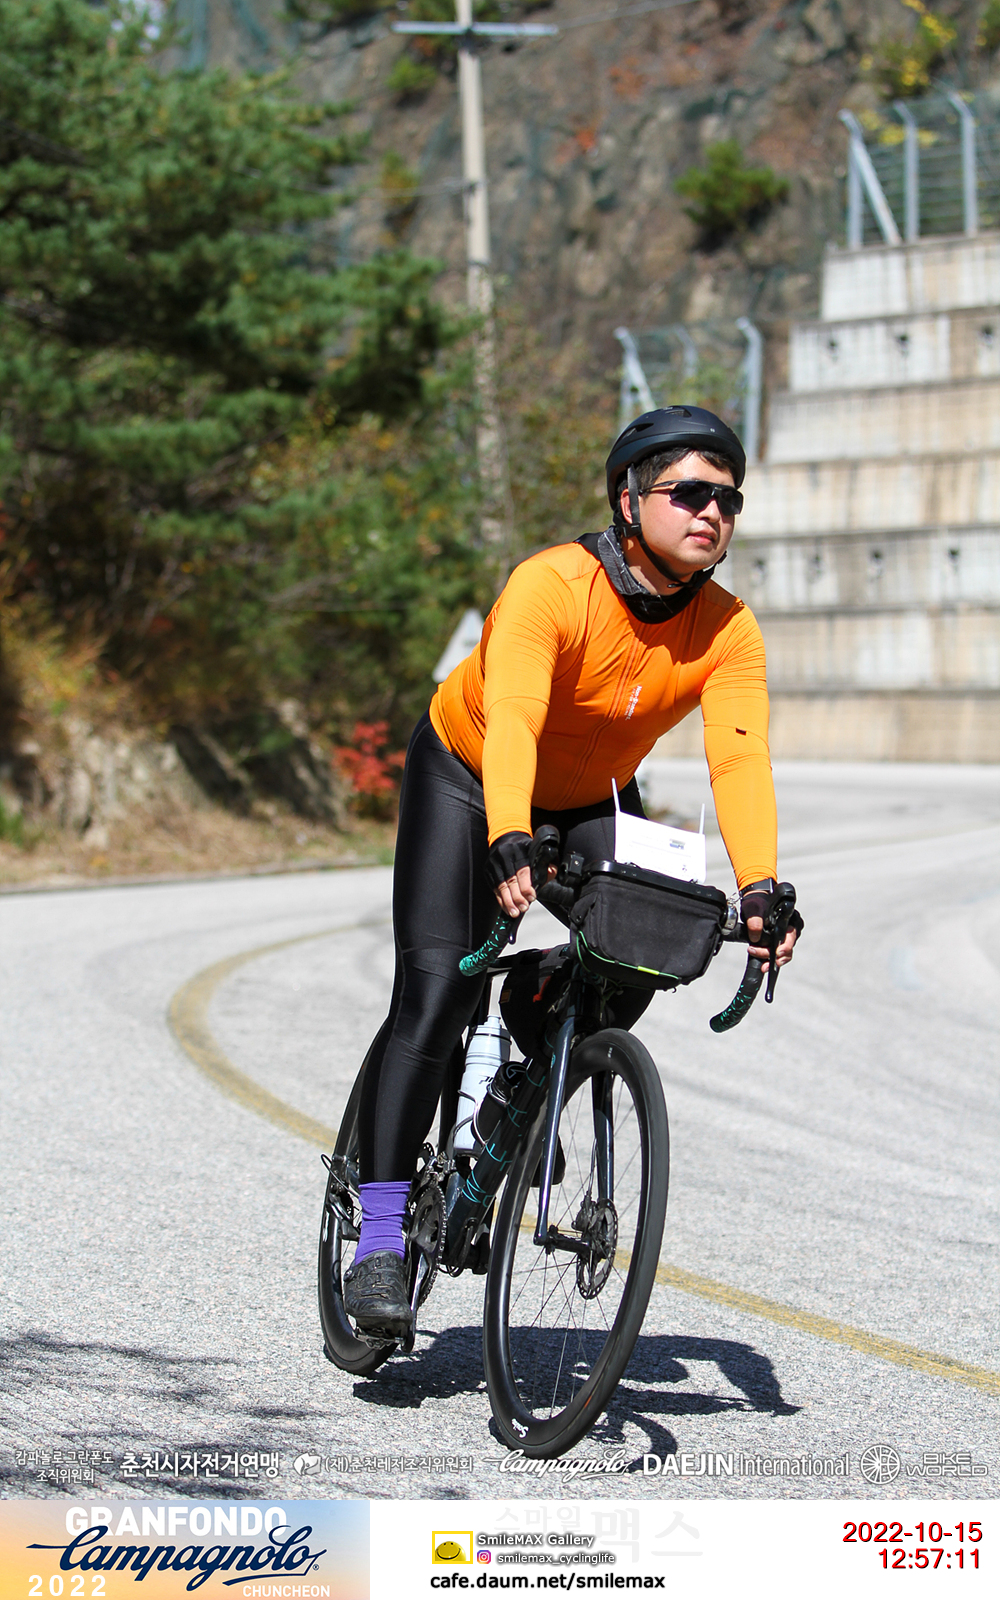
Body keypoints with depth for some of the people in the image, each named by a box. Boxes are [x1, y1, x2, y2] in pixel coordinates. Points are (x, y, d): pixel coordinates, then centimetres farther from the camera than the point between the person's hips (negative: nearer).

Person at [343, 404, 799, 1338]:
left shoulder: (727, 632, -20)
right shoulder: (551, 587, -32)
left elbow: (740, 758, -31)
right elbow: (511, 720, -44)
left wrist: (760, 889, -46)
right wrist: (508, 845, -60)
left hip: (593, 803, 4)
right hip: (467, 776, -4)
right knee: (437, 989, -18)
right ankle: (380, 1237, -14)